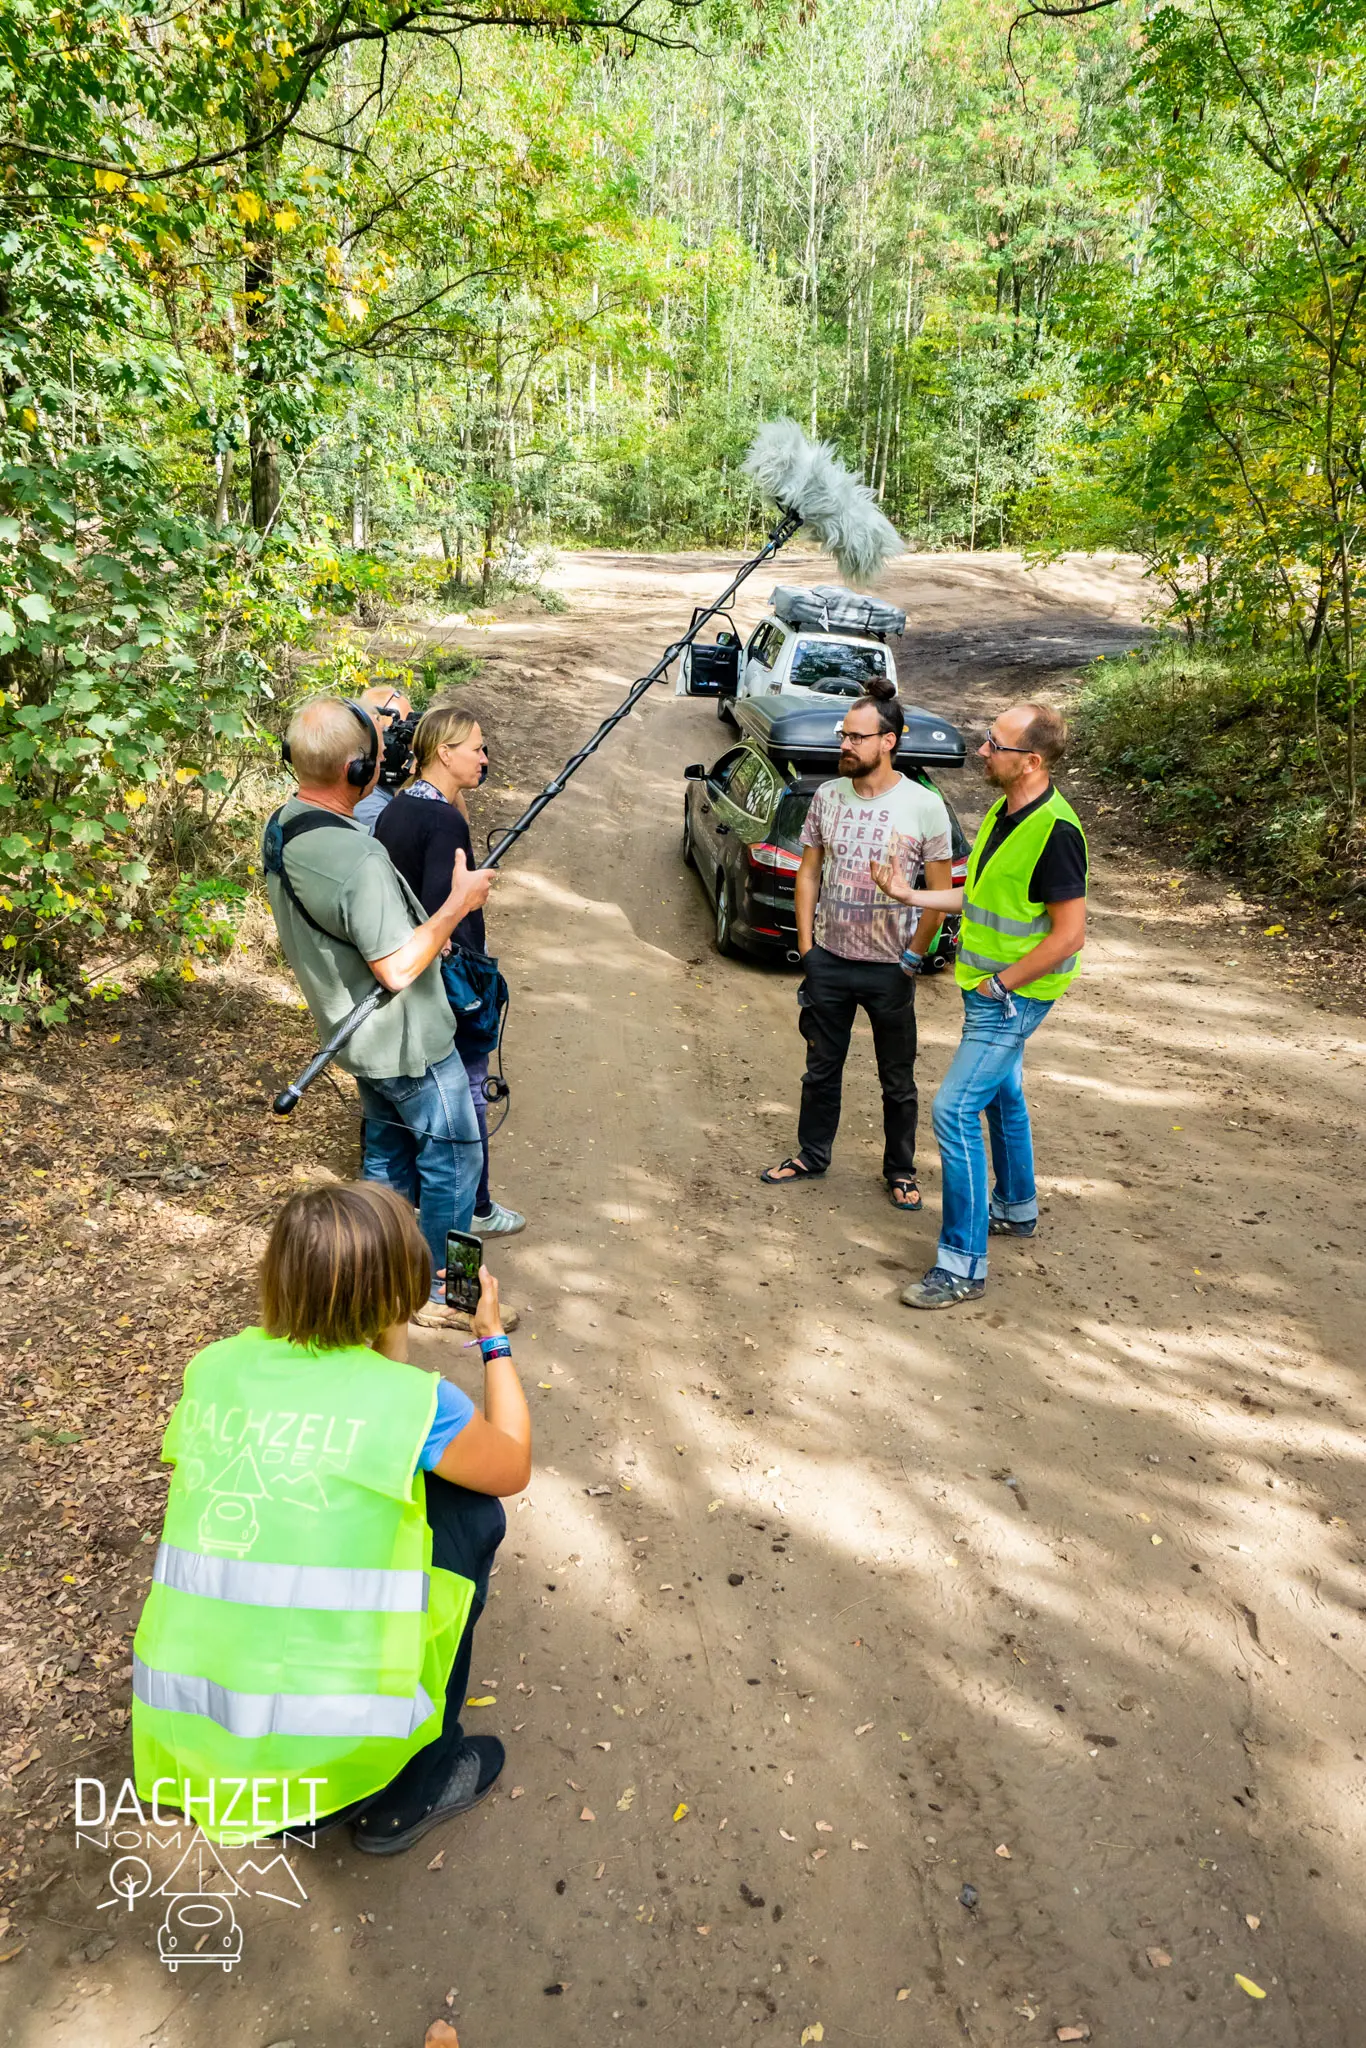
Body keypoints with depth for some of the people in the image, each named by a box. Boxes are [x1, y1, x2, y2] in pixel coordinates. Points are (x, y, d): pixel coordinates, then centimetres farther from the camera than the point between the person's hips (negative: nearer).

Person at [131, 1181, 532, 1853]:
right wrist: (494, 1339, 17)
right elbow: (513, 1468, 8)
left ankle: (285, 1795, 28)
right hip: (327, 1738, -5)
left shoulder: (213, 1367, 0)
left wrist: (388, 1347, 18)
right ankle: (409, 1792, 20)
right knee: (472, 1515, 10)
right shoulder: (414, 1401, -13)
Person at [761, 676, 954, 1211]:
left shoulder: (924, 806, -11)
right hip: (828, 961, 3)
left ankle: (900, 1171, 29)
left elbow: (941, 892, -6)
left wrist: (913, 957, -7)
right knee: (822, 1068, 17)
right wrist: (806, 945, 2)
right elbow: (808, 872, 7)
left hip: (890, 969, -3)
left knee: (898, 1081, 11)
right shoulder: (828, 797, 0)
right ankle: (812, 1156, 35)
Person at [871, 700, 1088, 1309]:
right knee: (1002, 1096, 23)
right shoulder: (1002, 812, 5)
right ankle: (1016, 1209, 45)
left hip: (1012, 996, -10)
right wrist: (908, 894, 10)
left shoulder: (1054, 830, -24)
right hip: (988, 987, 10)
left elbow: (1069, 935, -24)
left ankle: (962, 1264, -2)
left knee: (955, 1111, -11)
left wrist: (1000, 983, -18)